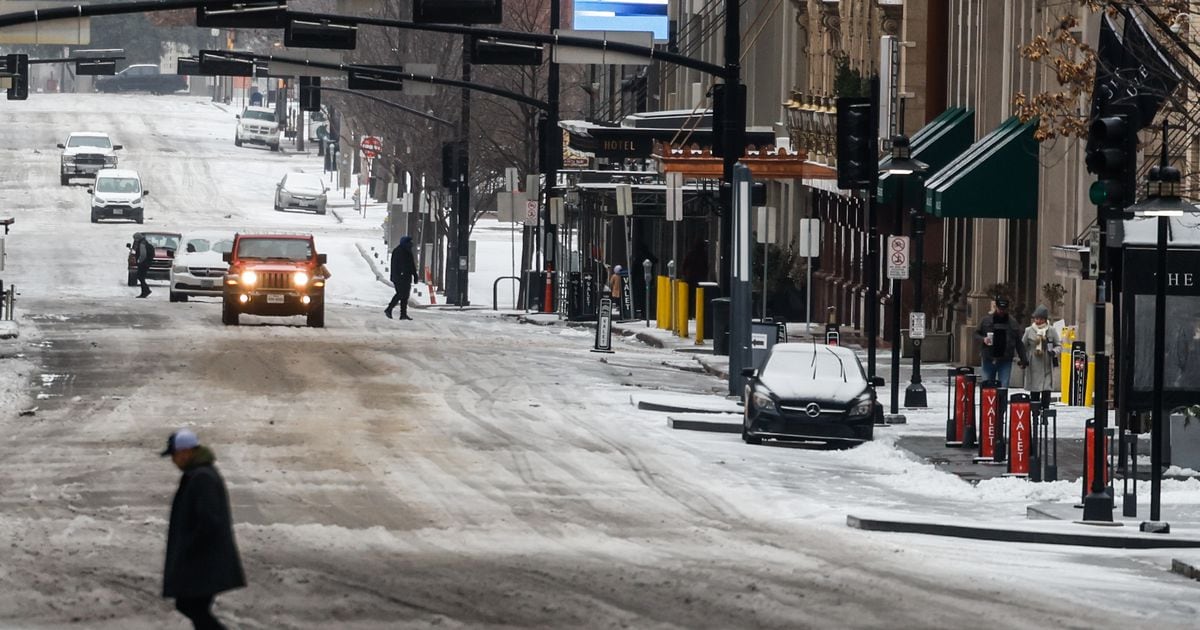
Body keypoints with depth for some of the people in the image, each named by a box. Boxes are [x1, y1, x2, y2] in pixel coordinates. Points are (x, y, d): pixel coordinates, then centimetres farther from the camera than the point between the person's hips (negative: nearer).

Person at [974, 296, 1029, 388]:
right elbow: (976, 334, 12)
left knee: (1004, 387, -6)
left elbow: (1019, 343, 8)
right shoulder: (987, 319, 4)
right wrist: (983, 339, -11)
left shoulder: (1012, 321, 5)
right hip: (989, 360, 1)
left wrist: (1024, 359, 4)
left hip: (1005, 360, -1)